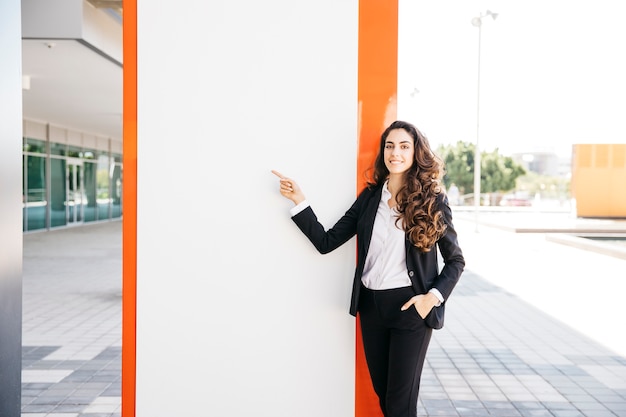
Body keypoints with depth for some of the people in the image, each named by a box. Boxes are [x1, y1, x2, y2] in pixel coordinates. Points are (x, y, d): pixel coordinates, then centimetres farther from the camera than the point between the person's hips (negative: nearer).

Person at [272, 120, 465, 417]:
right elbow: (326, 242, 0)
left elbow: (456, 260, 1)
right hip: (371, 305, 4)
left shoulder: (432, 200, -5)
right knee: (381, 392, 18)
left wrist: (434, 296, -13)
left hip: (410, 307, -4)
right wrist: (299, 201, -8)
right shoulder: (369, 197, 4)